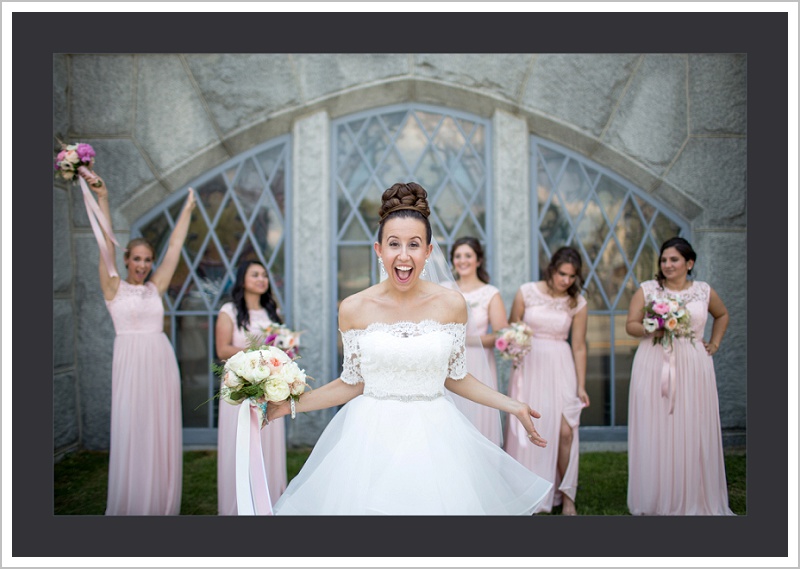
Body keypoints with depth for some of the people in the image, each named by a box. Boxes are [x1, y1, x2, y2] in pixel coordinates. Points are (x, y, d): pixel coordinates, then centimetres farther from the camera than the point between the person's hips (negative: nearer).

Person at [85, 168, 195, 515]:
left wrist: (187, 210, 14)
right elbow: (107, 244, -7)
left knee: (162, 434, 7)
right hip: (130, 363, -3)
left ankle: (161, 505, 17)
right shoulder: (114, 288, 2)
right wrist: (102, 199, -15)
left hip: (161, 362, 4)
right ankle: (130, 506, 13)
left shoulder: (156, 288, 10)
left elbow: (175, 247, 12)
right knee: (131, 434, 1)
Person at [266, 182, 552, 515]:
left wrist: (512, 406, 6)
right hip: (372, 436, 0)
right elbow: (352, 383, 4)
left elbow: (454, 377, 7)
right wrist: (290, 404, 0)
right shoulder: (353, 309, -6)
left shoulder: (452, 304, -4)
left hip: (433, 437, 1)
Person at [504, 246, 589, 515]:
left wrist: (581, 385, 0)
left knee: (565, 431, -7)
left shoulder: (578, 303, -1)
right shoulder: (526, 292, -4)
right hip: (528, 365, 0)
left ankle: (566, 496, 10)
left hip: (560, 369, 0)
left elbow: (579, 347, 2)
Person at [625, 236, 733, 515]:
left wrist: (714, 343, 15)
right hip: (654, 367, -1)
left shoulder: (704, 291, 8)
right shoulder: (646, 289, 3)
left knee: (693, 432, 3)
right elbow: (630, 324, 1)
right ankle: (655, 501, 10)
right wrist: (649, 331, -18)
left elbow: (722, 315, 26)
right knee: (654, 432, 0)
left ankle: (694, 500, 16)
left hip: (693, 367, 1)